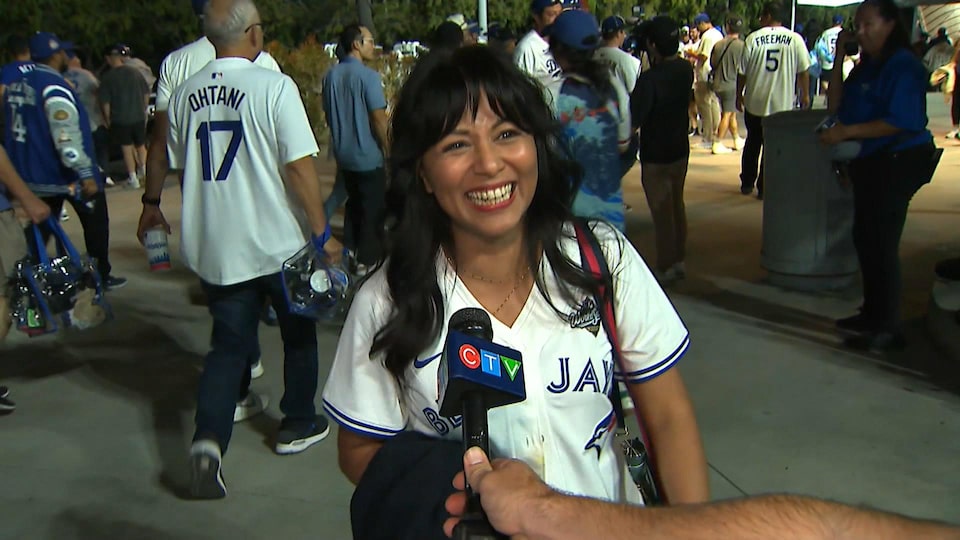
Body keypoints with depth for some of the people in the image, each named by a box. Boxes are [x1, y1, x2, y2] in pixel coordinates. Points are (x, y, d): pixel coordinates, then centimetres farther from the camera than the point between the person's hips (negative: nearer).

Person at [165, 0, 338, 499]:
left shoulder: (184, 96, 4)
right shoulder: (273, 87, -13)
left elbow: (182, 172, 14)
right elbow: (300, 168, -16)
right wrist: (322, 233, -7)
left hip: (214, 247, 4)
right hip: (279, 243, -4)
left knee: (228, 344, 12)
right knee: (299, 332, 18)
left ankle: (208, 438, -6)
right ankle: (297, 424, 30)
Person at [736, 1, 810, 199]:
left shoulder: (753, 38, -5)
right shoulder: (795, 39, -4)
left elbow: (742, 72, -2)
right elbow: (803, 71, 0)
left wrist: (739, 95, 12)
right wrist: (805, 94, 13)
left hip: (754, 103, 1)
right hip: (782, 104, -1)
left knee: (752, 144, 18)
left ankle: (747, 183, 26)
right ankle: (764, 188, 9)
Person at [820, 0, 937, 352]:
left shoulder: (903, 66, -13)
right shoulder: (867, 66, 13)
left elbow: (902, 122, -23)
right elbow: (836, 106, 6)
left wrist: (847, 132, -23)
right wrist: (839, 58, 2)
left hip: (897, 163, -9)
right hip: (869, 164, 9)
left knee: (880, 244, -7)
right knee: (865, 239, 15)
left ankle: (887, 329, 1)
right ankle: (873, 314, 29)